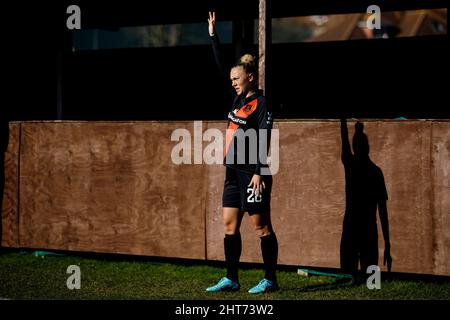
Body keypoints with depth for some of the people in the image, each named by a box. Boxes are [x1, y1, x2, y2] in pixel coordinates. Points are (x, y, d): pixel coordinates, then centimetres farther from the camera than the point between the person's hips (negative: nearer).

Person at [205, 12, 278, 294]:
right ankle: (231, 279, 14)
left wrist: (259, 173, -21)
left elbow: (263, 142, -15)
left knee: (261, 225, -2)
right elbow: (221, 66, 18)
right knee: (229, 224, 8)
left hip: (252, 174, -8)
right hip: (234, 173, 8)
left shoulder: (261, 104, -9)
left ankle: (270, 280, 4)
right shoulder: (238, 99, 12)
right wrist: (213, 35, 17)